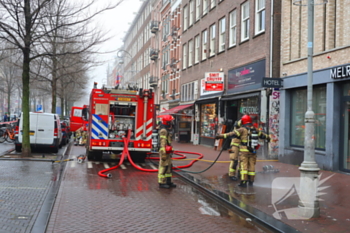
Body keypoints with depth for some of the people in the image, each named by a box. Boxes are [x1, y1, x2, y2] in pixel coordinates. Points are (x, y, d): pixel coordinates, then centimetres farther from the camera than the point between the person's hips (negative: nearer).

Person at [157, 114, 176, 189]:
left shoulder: (167, 130, 16)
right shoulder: (163, 131, -17)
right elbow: (162, 143, -22)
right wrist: (163, 154, -25)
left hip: (168, 152, 10)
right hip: (164, 152, -10)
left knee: (169, 166, 13)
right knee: (163, 167, -5)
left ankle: (168, 181, 20)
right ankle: (161, 183, 0)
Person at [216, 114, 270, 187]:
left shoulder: (242, 129, -10)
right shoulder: (255, 130, 10)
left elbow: (232, 133, -20)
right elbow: (262, 134, 29)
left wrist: (222, 136, -23)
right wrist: (267, 137, 51)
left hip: (244, 151, -5)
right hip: (253, 151, 6)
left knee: (244, 166, -5)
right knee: (251, 166, 13)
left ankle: (243, 182, -11)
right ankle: (251, 181, 22)